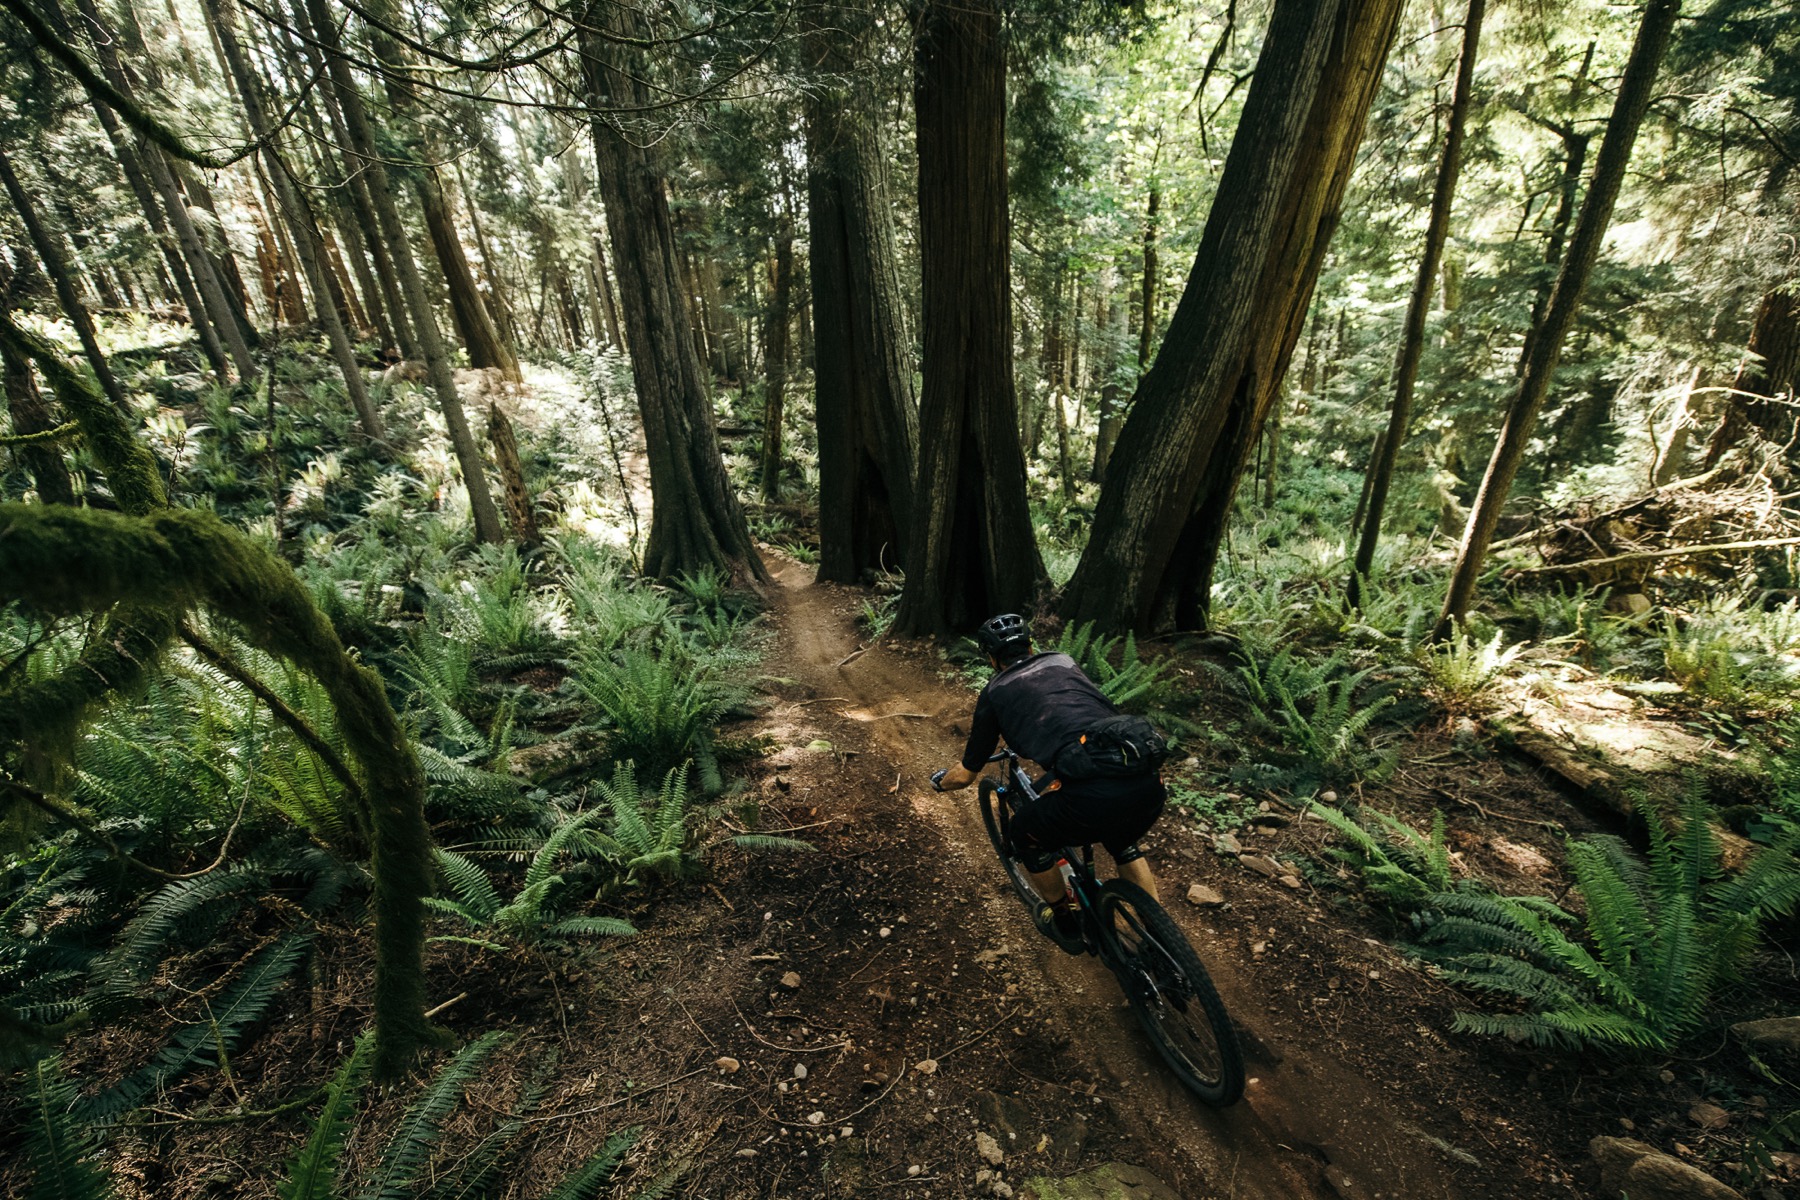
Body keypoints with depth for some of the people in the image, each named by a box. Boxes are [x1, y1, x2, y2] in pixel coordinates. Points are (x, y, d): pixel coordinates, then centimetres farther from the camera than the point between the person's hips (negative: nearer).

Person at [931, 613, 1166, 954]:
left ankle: (1065, 923, 43)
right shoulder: (1064, 661, 26)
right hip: (1149, 782, 5)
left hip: (1093, 796, -5)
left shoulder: (995, 692, 16)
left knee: (1026, 833, 27)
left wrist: (939, 780, 46)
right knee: (1122, 842, 39)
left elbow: (965, 774, 24)